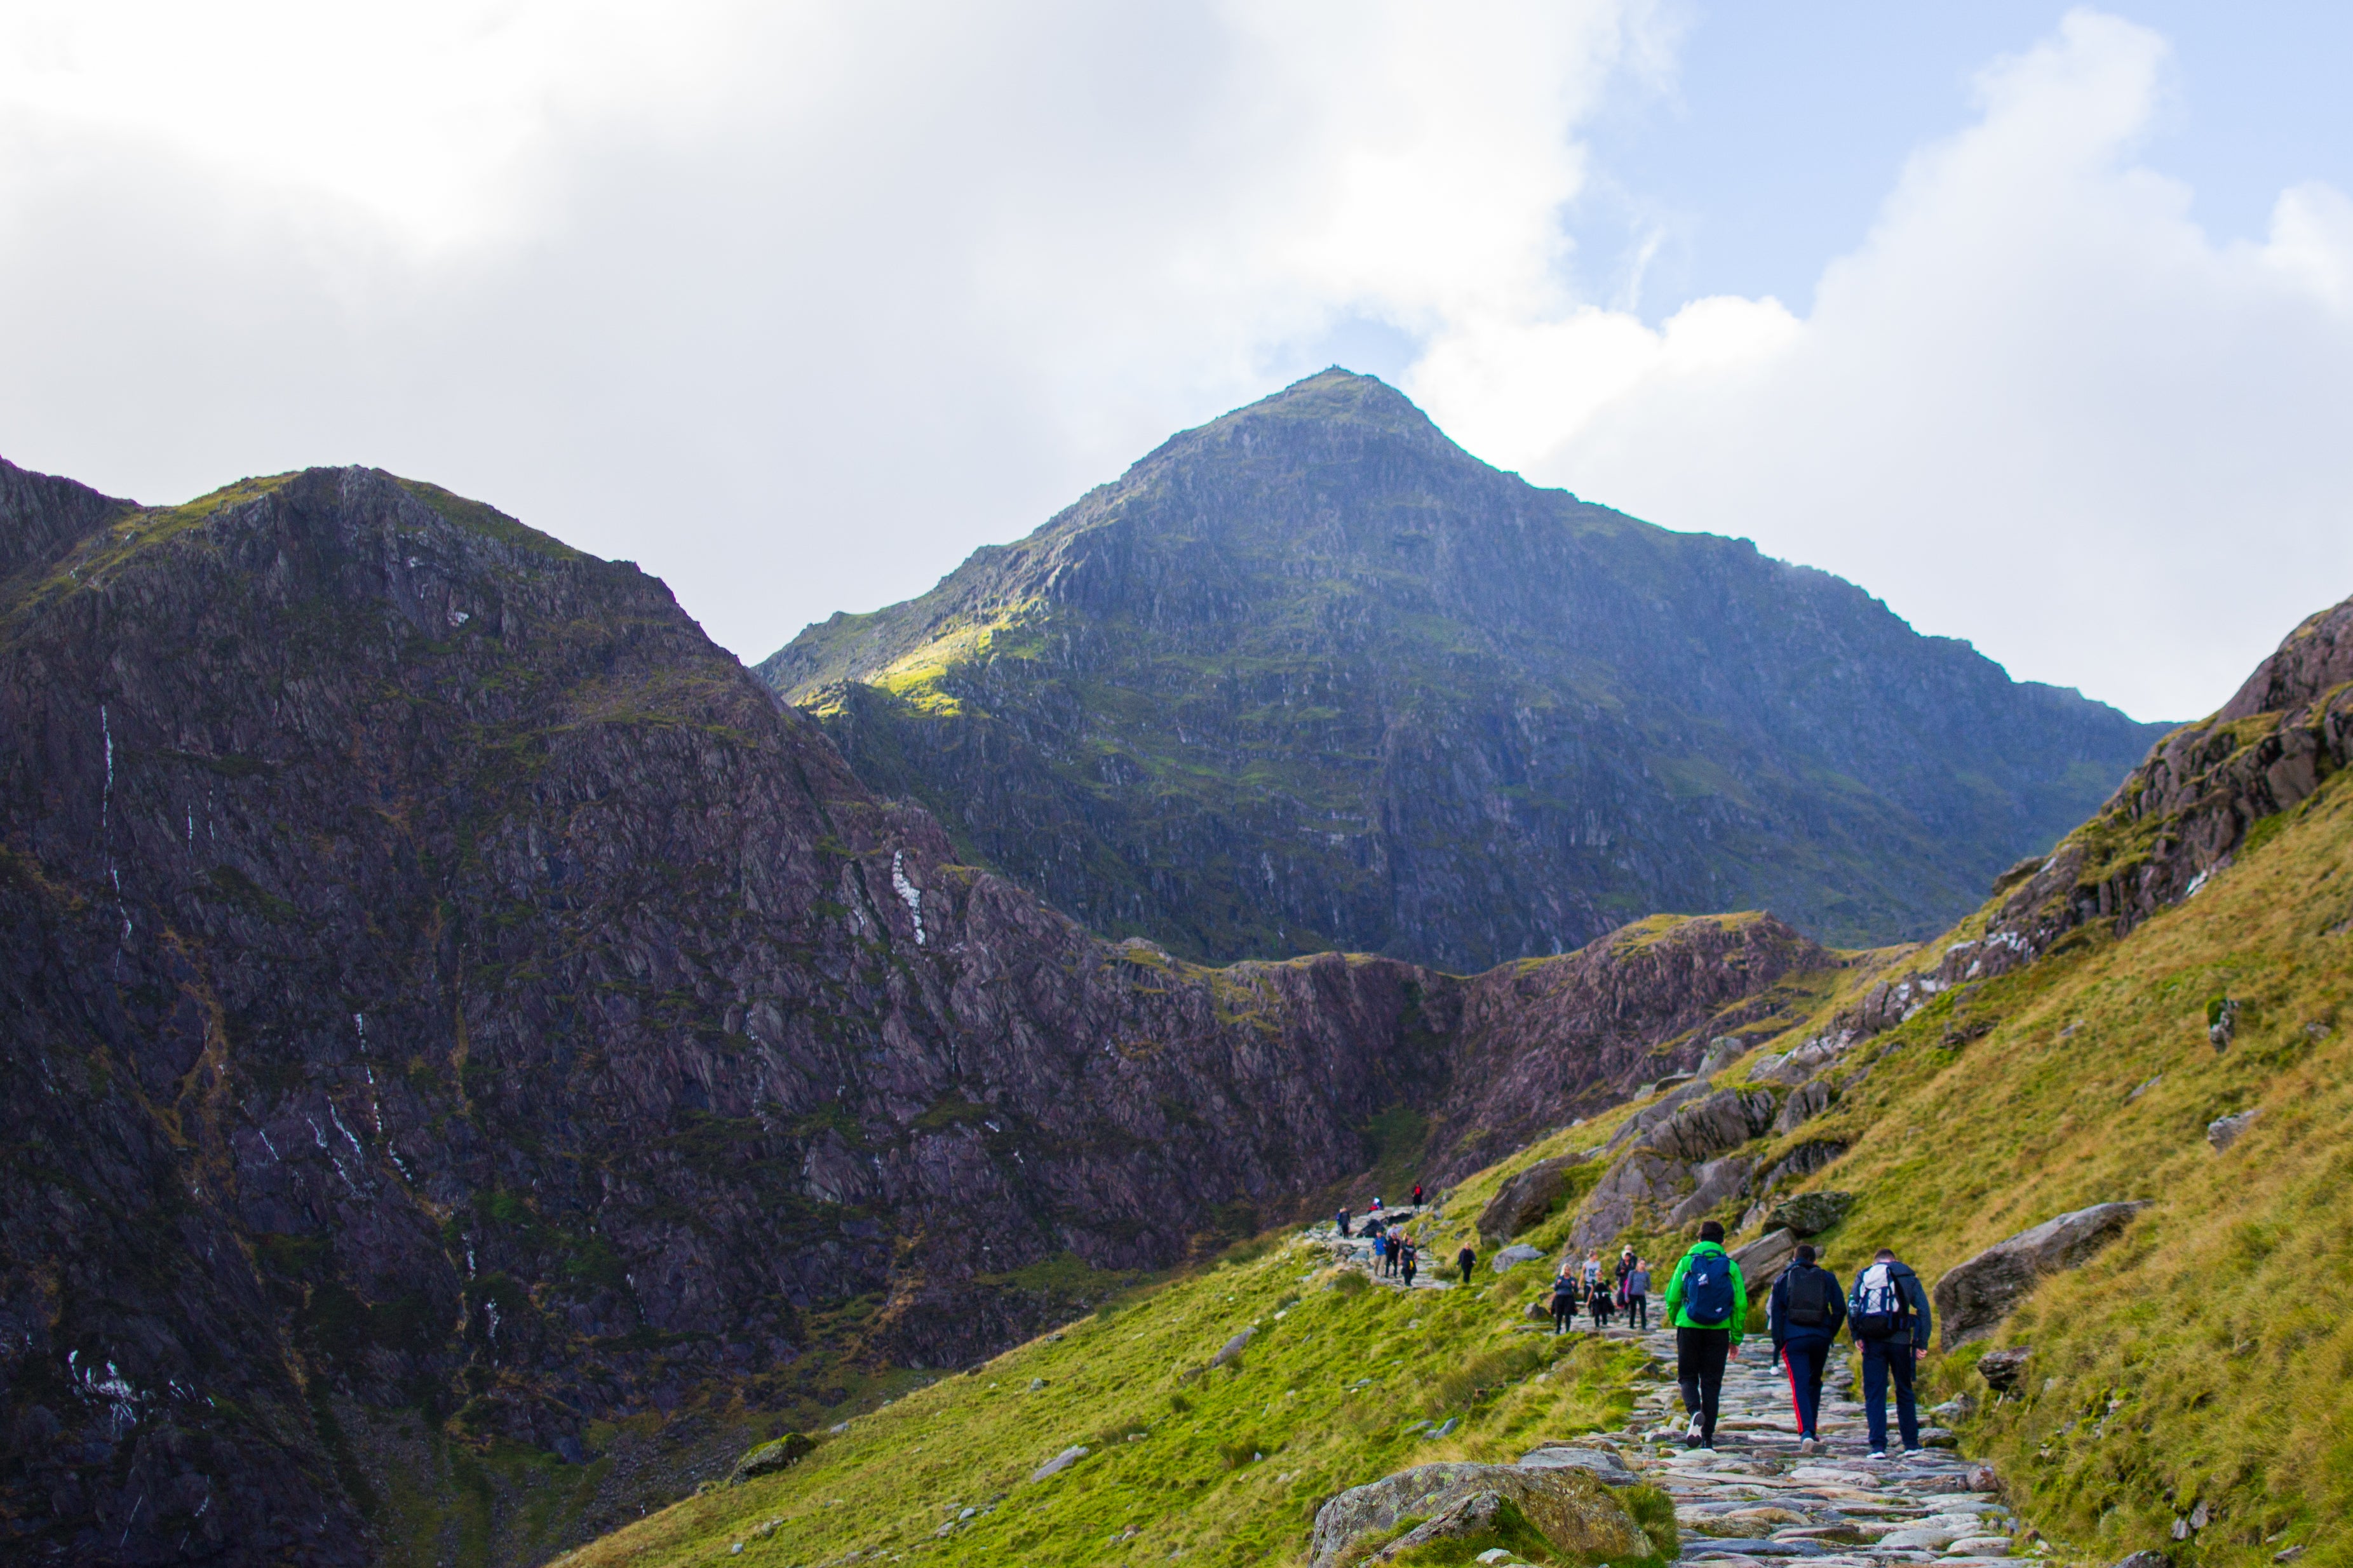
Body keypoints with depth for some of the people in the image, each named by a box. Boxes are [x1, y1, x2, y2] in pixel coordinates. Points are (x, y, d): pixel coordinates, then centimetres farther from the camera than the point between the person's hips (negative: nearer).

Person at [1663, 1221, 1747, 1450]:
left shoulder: (1686, 1262, 1)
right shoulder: (1731, 1266, 3)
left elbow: (1672, 1297, 0)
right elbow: (1741, 1304, 0)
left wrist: (1674, 1322, 17)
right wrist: (1736, 1338, 7)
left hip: (1689, 1328, -1)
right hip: (1719, 1330, 1)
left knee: (1688, 1376, 12)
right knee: (1712, 1382, 8)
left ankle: (1695, 1411, -18)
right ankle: (1707, 1437, 6)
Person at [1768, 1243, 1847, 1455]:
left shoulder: (1783, 1279, 7)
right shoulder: (1828, 1278, 9)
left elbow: (1774, 1311, 0)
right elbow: (1840, 1309, 3)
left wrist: (1777, 1342, 3)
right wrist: (1831, 1334, 13)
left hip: (1793, 1340, -2)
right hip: (1820, 1338, 2)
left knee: (1800, 1387, -6)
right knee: (1815, 1382, 21)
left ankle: (1806, 1433, -23)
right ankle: (1812, 1430, 22)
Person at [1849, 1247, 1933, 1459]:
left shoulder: (1864, 1276, 13)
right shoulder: (1908, 1277, 12)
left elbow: (1851, 1308, -2)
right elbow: (1923, 1309, 1)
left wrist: (1857, 1337, 0)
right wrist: (1922, 1343, 0)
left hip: (1872, 1342, 0)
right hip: (1900, 1341, 0)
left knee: (1874, 1395, 3)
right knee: (1904, 1393, 14)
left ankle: (1878, 1446, -5)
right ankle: (1911, 1444, 16)